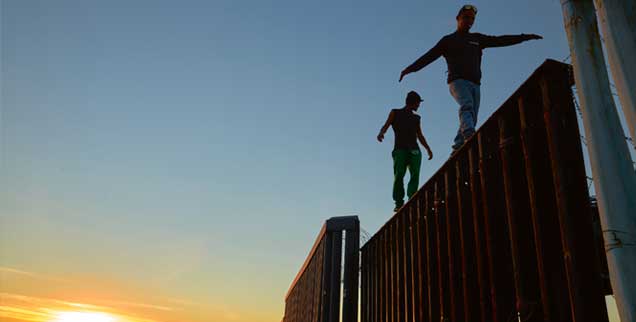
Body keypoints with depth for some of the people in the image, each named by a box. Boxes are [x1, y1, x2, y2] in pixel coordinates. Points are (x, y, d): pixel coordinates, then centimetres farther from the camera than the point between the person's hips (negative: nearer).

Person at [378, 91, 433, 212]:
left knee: (415, 175, -16)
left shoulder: (416, 118, 28)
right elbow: (385, 126, 2)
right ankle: (399, 203, -18)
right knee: (399, 175, -18)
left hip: (414, 150, 3)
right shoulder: (395, 113, 17)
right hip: (400, 149, -3)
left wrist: (428, 149, 16)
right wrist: (381, 133, -20)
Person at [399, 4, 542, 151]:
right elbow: (429, 56, 5)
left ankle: (457, 149, -11)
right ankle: (469, 135, -51)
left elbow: (500, 40, 24)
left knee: (472, 119, -8)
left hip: (474, 84, 5)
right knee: (467, 105, -31)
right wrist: (410, 68, -6)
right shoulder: (448, 40, 13)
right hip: (457, 80, -5)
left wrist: (525, 37, 18)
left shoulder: (477, 39, 25)